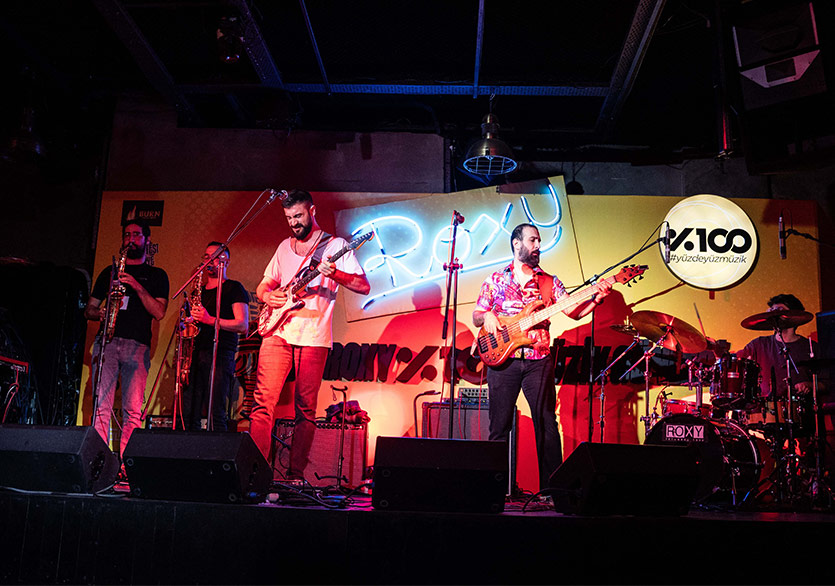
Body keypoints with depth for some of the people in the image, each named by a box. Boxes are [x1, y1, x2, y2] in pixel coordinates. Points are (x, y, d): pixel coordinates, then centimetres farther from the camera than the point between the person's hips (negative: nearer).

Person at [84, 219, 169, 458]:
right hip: (107, 341, 2)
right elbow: (88, 309, 22)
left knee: (132, 411, -9)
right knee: (101, 406, -8)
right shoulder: (109, 272, 23)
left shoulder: (156, 275, 15)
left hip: (137, 346, -2)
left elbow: (159, 312, 1)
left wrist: (137, 287, -9)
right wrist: (100, 313, -1)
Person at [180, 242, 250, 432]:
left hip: (220, 354, -6)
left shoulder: (234, 288, 5)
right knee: (189, 414, 1)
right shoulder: (199, 291, 24)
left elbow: (243, 325, -6)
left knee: (216, 413, -12)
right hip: (195, 354, 6)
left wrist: (210, 320, -16)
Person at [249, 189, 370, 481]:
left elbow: (364, 286, -4)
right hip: (277, 330, 4)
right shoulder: (285, 246, 19)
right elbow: (263, 285, 26)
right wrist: (267, 295, 2)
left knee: (306, 409, 0)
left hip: (312, 336, -4)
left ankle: (295, 475, 8)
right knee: (264, 400, -5)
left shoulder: (335, 246, 4)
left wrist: (335, 274, -21)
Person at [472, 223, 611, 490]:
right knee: (499, 426, 3)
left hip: (538, 361, 1)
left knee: (546, 425, 1)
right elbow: (476, 316, 10)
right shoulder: (495, 280, 10)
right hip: (503, 360, -1)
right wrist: (486, 317, -13)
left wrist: (596, 298, -15)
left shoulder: (550, 282, 12)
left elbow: (574, 311, 2)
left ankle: (551, 486, 9)